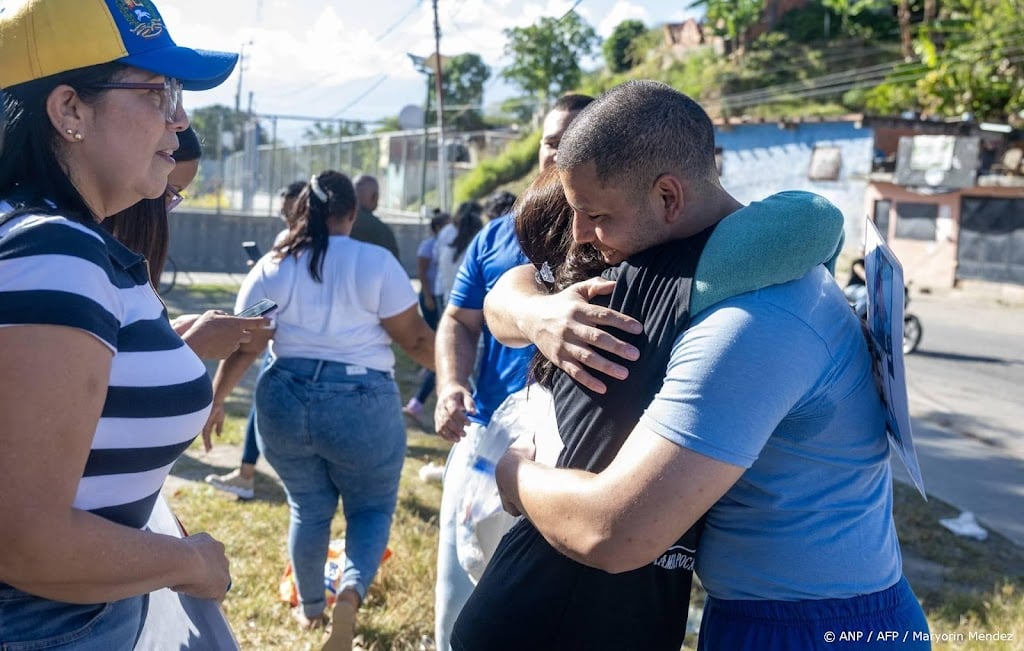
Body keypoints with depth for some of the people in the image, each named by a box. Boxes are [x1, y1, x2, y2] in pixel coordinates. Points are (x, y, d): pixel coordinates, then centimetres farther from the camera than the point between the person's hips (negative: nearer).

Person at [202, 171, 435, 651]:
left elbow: (244, 345, 2)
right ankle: (352, 590, -12)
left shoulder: (271, 267, 3)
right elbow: (415, 339, -5)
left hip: (284, 399, 3)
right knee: (372, 505, 13)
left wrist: (215, 400, 13)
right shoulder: (376, 263, -5)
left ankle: (310, 607, 32)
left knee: (307, 508, 20)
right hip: (361, 402, -3)